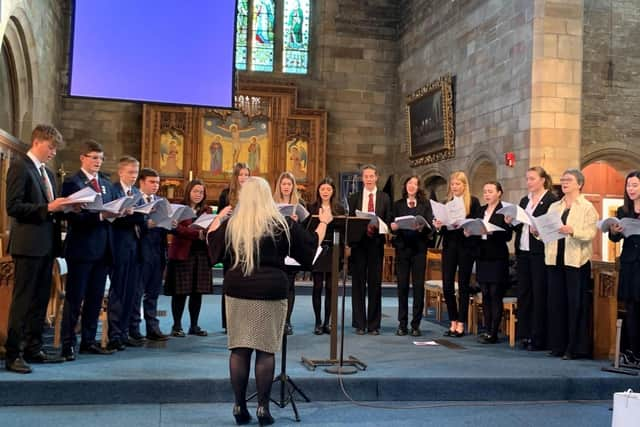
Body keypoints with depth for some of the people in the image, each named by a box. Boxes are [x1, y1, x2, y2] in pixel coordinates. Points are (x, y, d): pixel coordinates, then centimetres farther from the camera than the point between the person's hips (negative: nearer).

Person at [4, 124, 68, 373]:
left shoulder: (47, 173, 19)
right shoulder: (19, 165, -7)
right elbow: (13, 206, -15)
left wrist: (61, 208, 2)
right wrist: (47, 208, -20)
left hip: (47, 244, 8)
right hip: (28, 244, -8)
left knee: (40, 300, 12)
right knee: (22, 301, -4)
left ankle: (33, 349, 20)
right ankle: (12, 355, 2)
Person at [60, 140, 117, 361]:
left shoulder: (106, 184, 17)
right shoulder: (72, 182, -5)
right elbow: (73, 216, -14)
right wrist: (100, 216, -23)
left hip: (102, 249, 7)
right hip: (81, 249, -7)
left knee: (95, 299, 12)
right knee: (74, 299, -1)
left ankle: (89, 341, 20)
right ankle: (68, 344, 6)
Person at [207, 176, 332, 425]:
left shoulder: (231, 225, 2)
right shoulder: (282, 224, -3)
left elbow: (212, 241, 20)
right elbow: (312, 245, 6)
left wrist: (218, 218, 35)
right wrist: (324, 222, 22)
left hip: (237, 291, 2)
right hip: (271, 292, -2)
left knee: (239, 349, 7)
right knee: (266, 350, 3)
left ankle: (240, 407, 12)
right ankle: (263, 407, 7)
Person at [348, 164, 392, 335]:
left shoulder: (385, 198, 8)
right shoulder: (354, 198, 10)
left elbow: (388, 222, 4)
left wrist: (377, 228, -15)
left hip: (376, 244, -1)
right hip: (358, 244, 1)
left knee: (375, 284, 2)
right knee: (358, 284, 2)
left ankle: (374, 324, 10)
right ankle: (360, 324, 9)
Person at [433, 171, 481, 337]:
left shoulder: (473, 202, 0)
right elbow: (442, 228, 12)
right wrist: (439, 226, -9)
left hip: (466, 247, -4)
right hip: (449, 246, 4)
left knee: (463, 285, 2)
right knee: (447, 285, 2)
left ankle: (461, 324, 9)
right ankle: (453, 322, 15)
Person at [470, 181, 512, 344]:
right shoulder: (481, 210, 14)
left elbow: (508, 235, -13)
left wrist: (491, 232, -25)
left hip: (497, 258, -6)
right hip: (482, 256, 6)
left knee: (495, 295, -3)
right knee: (485, 294, 9)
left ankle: (493, 333, 1)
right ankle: (487, 330, 15)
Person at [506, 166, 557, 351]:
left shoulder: (551, 200, -6)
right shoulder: (524, 201, 16)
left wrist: (539, 231, -27)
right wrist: (511, 222, -1)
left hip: (540, 252, -7)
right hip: (523, 252, 7)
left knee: (539, 294, -1)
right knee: (523, 293, 10)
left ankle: (538, 338, 6)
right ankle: (524, 335, 18)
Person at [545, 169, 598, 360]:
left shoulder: (587, 207, 1)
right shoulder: (554, 207, 17)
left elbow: (591, 233, -12)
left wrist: (572, 231, -27)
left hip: (576, 260, -5)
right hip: (555, 258, 5)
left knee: (576, 303, -2)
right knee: (556, 302, 6)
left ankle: (575, 347, 6)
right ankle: (558, 344, 15)